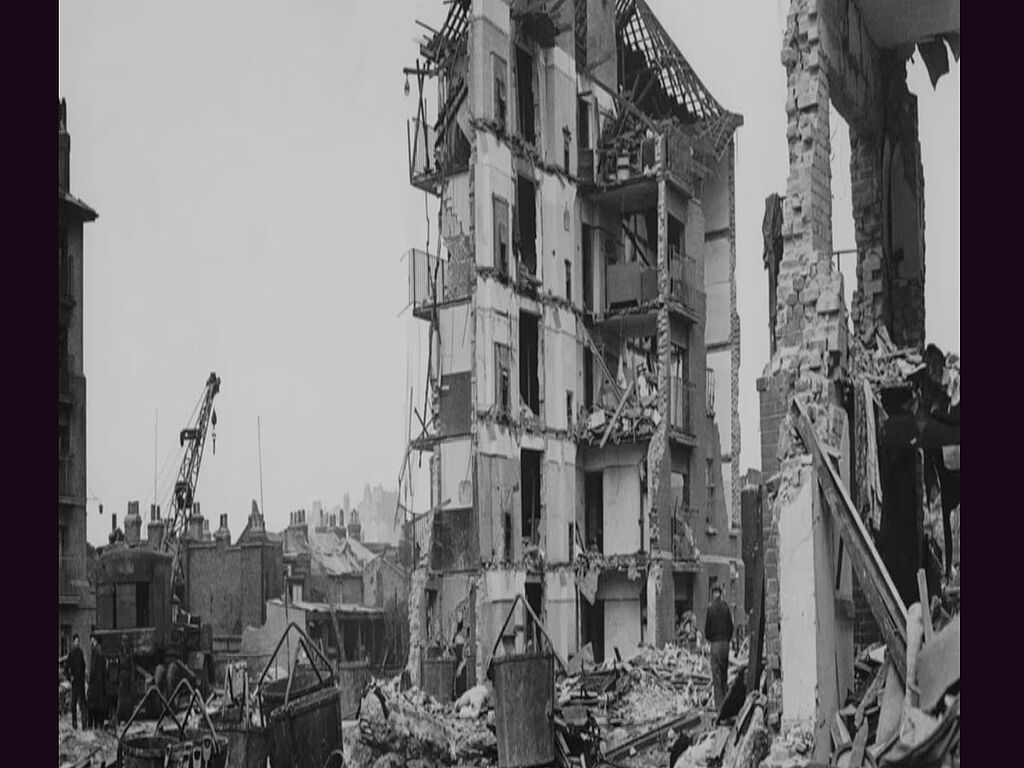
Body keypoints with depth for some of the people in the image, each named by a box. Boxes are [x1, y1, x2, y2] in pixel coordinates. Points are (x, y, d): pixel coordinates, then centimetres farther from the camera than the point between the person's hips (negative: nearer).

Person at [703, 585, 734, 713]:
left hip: (715, 644, -4)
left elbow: (707, 628, -6)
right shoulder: (726, 607, 2)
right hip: (725, 642, 4)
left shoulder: (711, 608, -8)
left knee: (716, 674, -2)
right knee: (725, 673, 13)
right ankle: (724, 702, 16)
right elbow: (731, 626, 5)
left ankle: (719, 705, -5)